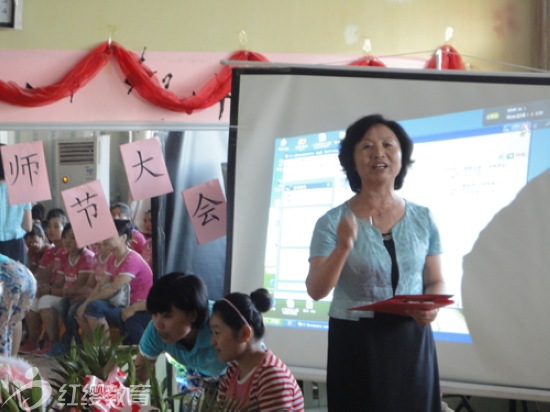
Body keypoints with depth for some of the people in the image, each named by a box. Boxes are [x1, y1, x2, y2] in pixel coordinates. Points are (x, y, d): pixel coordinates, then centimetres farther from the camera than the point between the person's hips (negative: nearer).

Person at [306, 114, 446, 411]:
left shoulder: (423, 219, 4)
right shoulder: (333, 222, -5)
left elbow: (436, 281, 10)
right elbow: (316, 291, -11)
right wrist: (343, 248, -26)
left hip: (412, 344, 2)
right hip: (355, 345, -2)